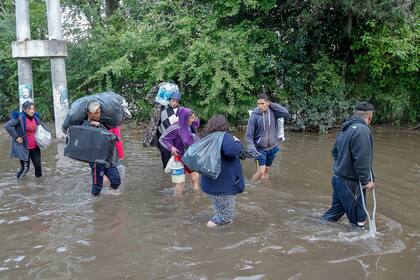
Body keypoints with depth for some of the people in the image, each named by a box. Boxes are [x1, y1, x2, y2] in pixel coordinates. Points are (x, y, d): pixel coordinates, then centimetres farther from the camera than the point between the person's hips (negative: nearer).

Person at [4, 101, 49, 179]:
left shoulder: (35, 118, 6)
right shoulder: (20, 118, -13)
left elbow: (42, 124, 27)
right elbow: (7, 126, -20)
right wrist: (16, 137, -20)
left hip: (35, 147, 5)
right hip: (24, 148, -5)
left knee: (38, 165, 5)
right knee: (25, 168, 1)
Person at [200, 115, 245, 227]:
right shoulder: (225, 136, -14)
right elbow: (231, 151, -34)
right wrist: (237, 142, -15)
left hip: (209, 184, 8)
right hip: (223, 186, -8)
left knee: (220, 211, 25)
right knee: (226, 217, 6)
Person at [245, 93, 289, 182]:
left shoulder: (273, 112, -6)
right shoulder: (254, 116, -16)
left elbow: (286, 113, -20)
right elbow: (248, 134, -14)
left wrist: (272, 104, -17)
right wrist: (251, 147, -28)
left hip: (272, 148, 4)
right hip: (260, 149, -4)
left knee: (266, 171, 14)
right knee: (261, 171, -11)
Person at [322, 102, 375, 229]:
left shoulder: (346, 129, 9)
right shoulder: (362, 130, -20)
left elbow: (335, 152, 19)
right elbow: (362, 160, -24)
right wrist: (366, 180, -17)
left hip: (338, 178, 9)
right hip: (350, 182, -9)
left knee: (336, 210, 22)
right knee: (358, 219, 6)